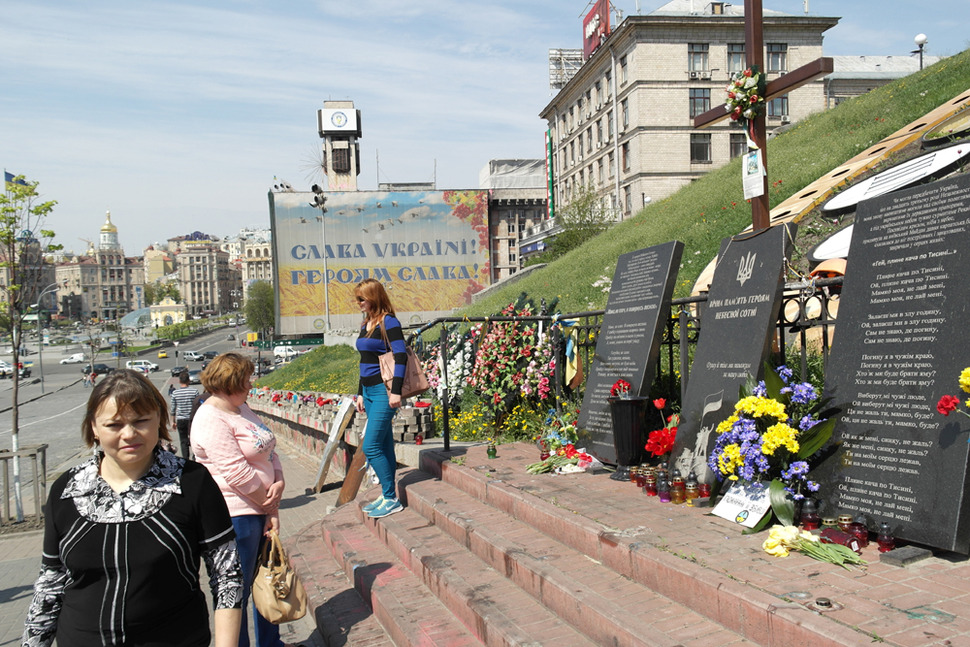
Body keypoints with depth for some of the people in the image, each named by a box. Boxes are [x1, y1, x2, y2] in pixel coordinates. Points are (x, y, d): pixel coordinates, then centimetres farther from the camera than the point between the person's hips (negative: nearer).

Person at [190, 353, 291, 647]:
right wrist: (272, 508, -12)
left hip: (260, 509, 10)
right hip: (235, 515, -10)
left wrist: (279, 482, -6)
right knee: (237, 591, 3)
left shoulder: (241, 408, 12)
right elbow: (237, 473, -23)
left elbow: (268, 449, 11)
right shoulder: (212, 420, -19)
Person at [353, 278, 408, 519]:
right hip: (370, 391, 9)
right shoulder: (366, 324, 16)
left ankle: (392, 499, 0)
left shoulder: (388, 322, -10)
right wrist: (360, 393, 21)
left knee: (371, 446, -9)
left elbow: (401, 356, -18)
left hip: (384, 391, -9)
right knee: (383, 445, 12)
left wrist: (396, 391, -23)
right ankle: (387, 495, 20)